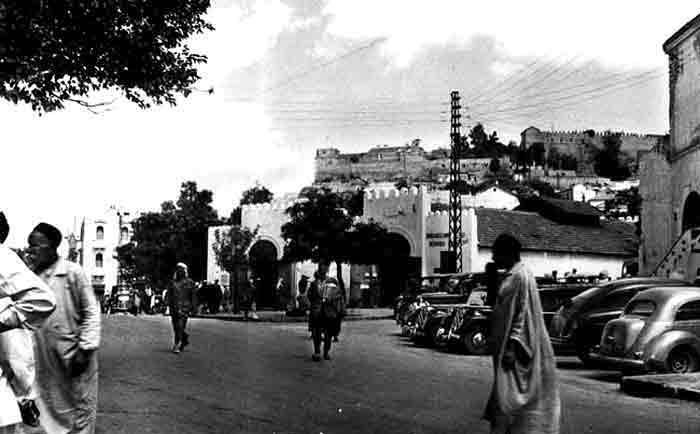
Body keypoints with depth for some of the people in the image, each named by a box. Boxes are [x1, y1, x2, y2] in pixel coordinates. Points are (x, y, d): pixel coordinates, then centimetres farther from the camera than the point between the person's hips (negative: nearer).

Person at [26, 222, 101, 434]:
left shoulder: (73, 272, -7)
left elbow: (91, 312, -7)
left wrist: (85, 349, -12)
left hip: (73, 356, -4)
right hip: (42, 360, 4)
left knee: (80, 409, 8)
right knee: (49, 411, 13)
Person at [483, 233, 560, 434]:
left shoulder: (521, 277, -15)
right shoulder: (512, 276, 13)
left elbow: (523, 314, -19)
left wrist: (512, 346, -23)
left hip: (514, 349, -10)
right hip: (508, 345, 10)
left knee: (508, 397, -8)